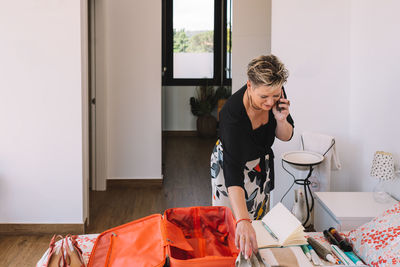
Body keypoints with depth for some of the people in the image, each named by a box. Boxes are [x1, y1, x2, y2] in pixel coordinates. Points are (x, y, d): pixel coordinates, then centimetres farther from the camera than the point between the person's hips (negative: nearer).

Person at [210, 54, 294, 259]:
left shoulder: (276, 94, -23)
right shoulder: (232, 113, -39)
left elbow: (286, 136, -6)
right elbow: (233, 169, -47)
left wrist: (281, 120, -31)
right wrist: (243, 221, -57)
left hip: (261, 163, 5)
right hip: (229, 164, -5)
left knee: (258, 220, 17)